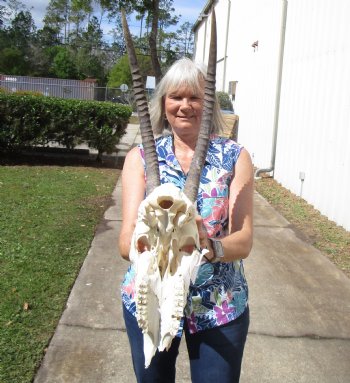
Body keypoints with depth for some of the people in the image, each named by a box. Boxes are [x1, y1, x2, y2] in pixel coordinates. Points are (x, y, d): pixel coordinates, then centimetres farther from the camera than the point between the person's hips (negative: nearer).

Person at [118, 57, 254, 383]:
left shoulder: (235, 157, -5)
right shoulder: (140, 157, -4)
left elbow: (243, 240, -13)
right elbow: (126, 241, -13)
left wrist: (210, 247, -35)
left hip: (220, 306, -1)